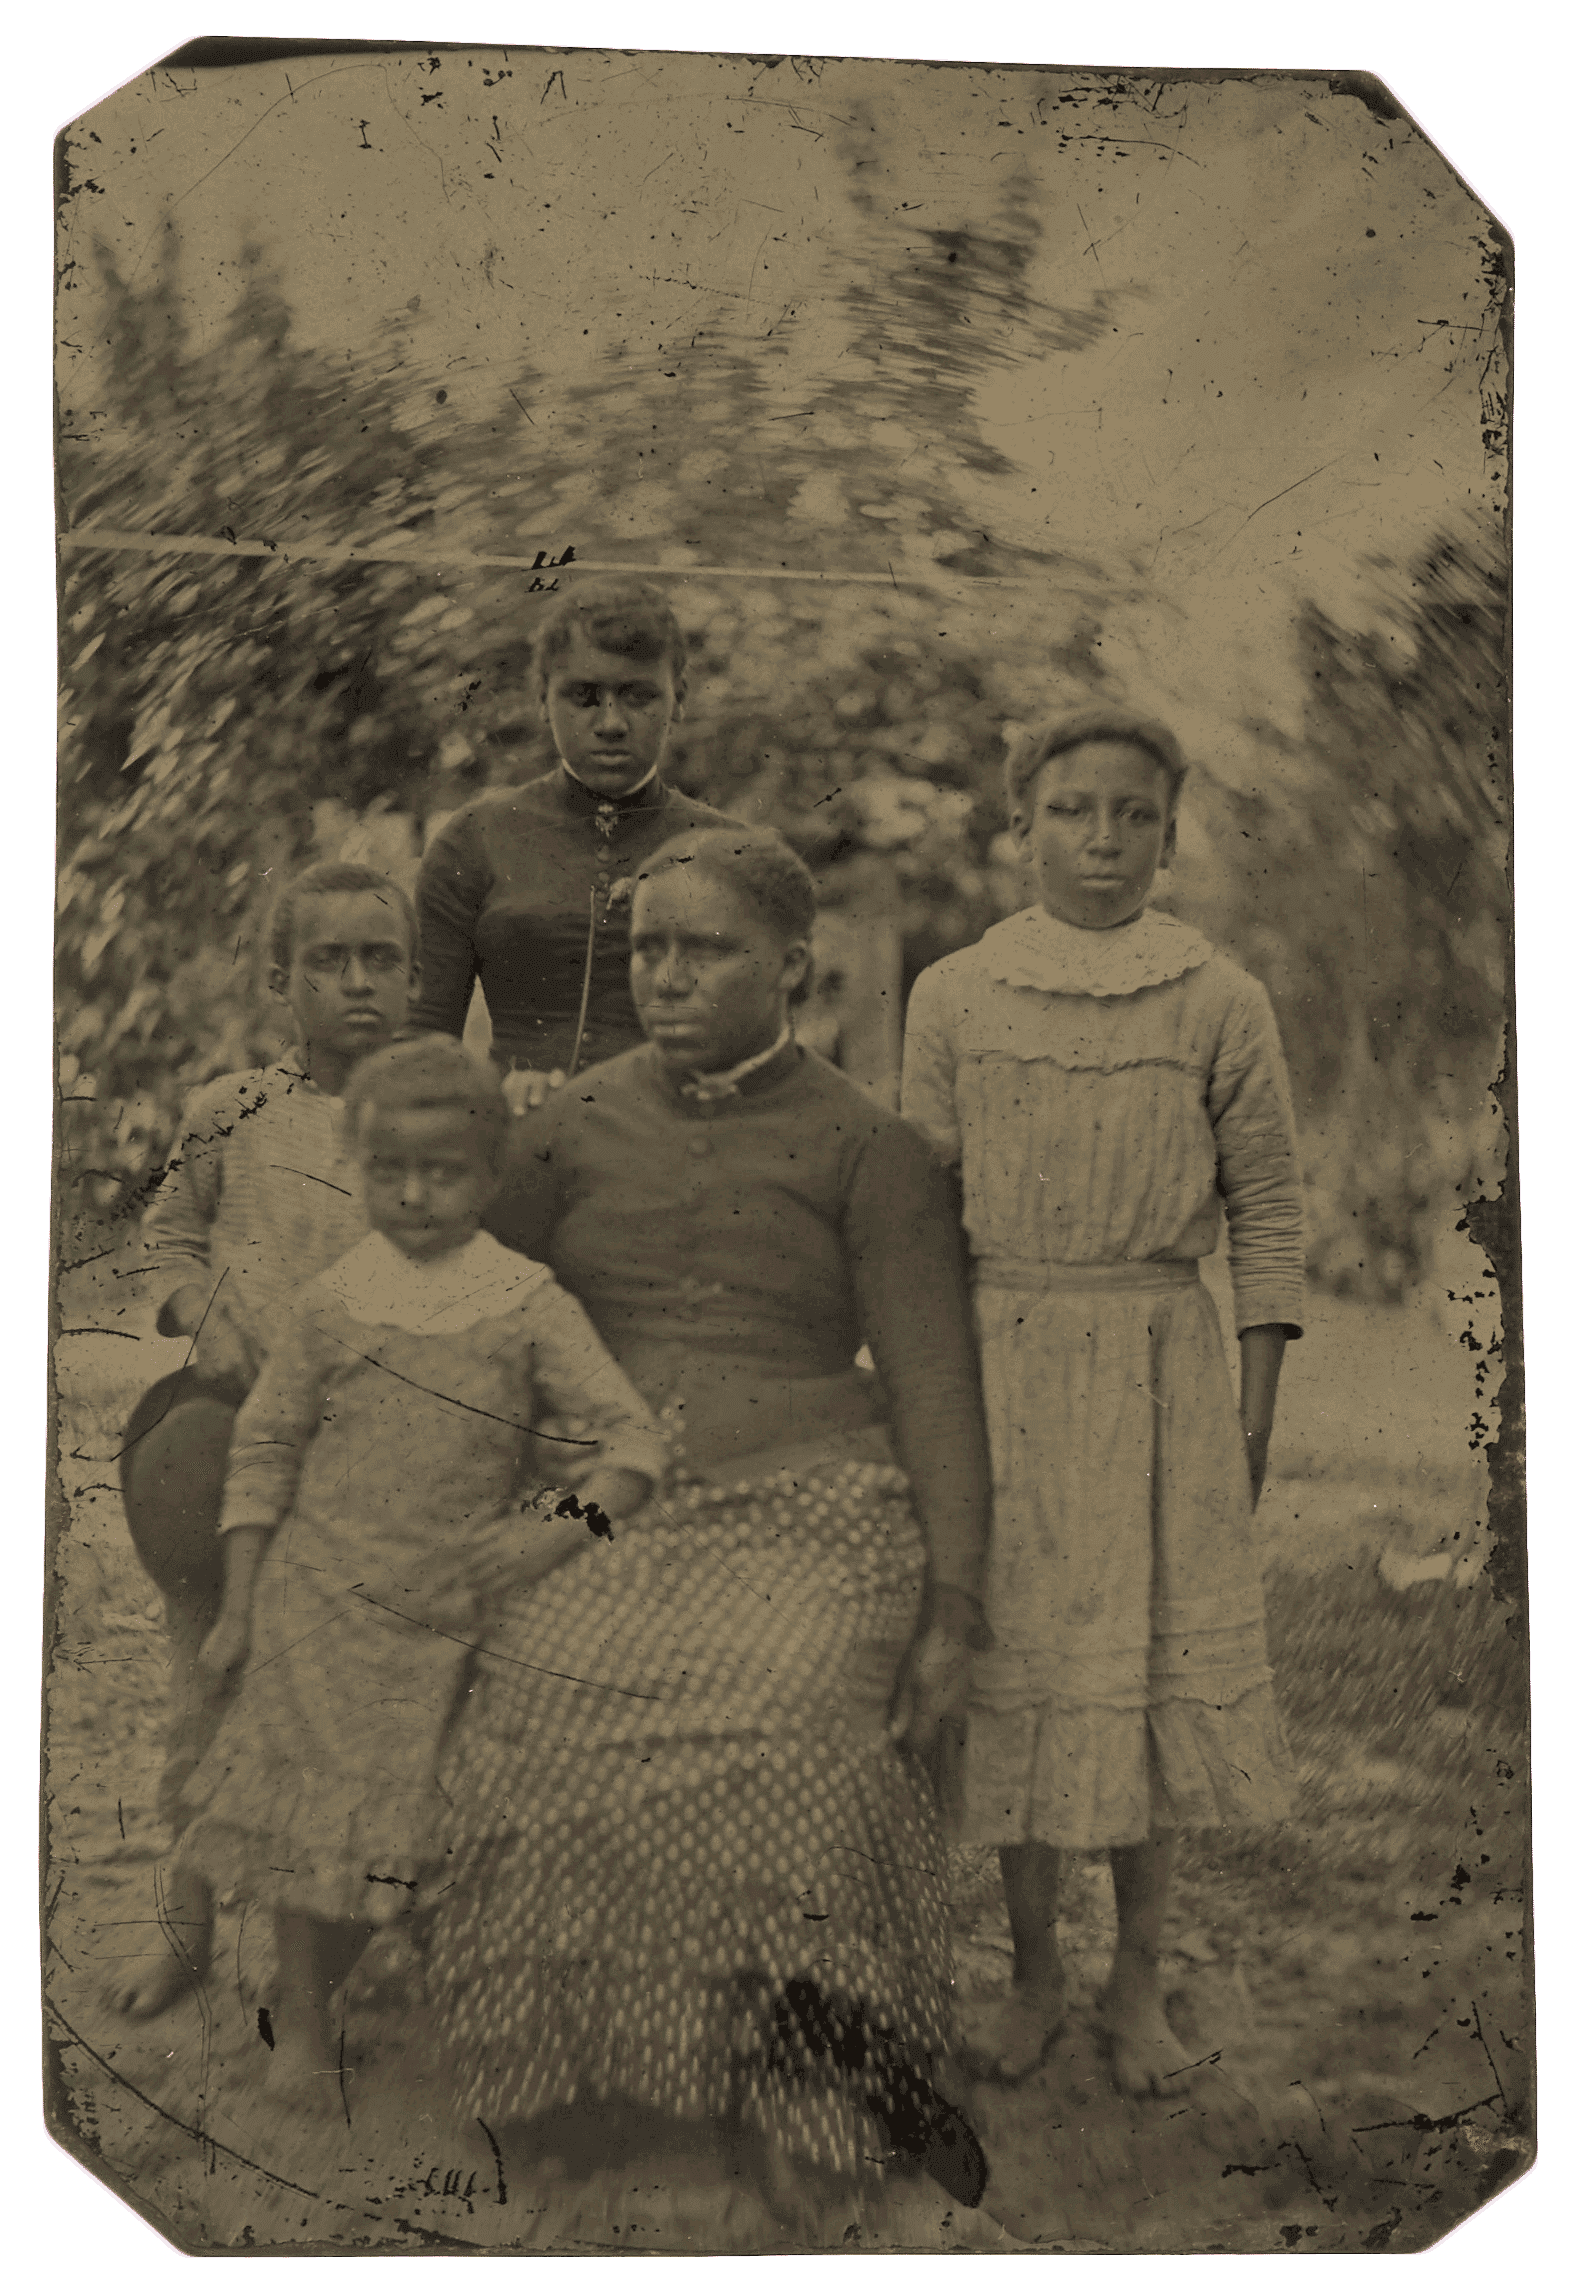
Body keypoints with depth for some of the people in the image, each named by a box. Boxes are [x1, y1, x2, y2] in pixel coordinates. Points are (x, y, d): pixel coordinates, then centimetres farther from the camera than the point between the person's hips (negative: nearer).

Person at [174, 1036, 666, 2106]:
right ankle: (301, 2019, 27)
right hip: (322, 1610, 0)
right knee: (316, 1824, 6)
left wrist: (565, 1524, -23)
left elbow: (633, 1435, -6)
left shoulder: (530, 1307, -5)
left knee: (430, 1831, 6)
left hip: (462, 1614, 0)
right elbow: (265, 1451, 7)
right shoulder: (327, 1307, -1)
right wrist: (236, 1608, 6)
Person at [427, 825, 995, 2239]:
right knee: (542, 1715, -26)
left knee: (769, 1737, -31)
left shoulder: (862, 1148, 6)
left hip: (812, 1511, -2)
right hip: (610, 1525, 3)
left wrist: (953, 1612, -4)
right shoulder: (573, 1130, 14)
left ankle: (824, 2099, -13)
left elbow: (935, 1387, 3)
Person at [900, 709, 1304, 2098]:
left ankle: (1139, 1980, 22)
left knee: (1161, 1664, 3)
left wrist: (1256, 1416, 0)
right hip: (1000, 1358, 1)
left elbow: (1268, 1216, 3)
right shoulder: (953, 1000, 3)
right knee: (1013, 1658, 6)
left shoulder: (1221, 1004, 1)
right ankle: (1035, 1969, 24)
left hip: (1162, 1362, -1)